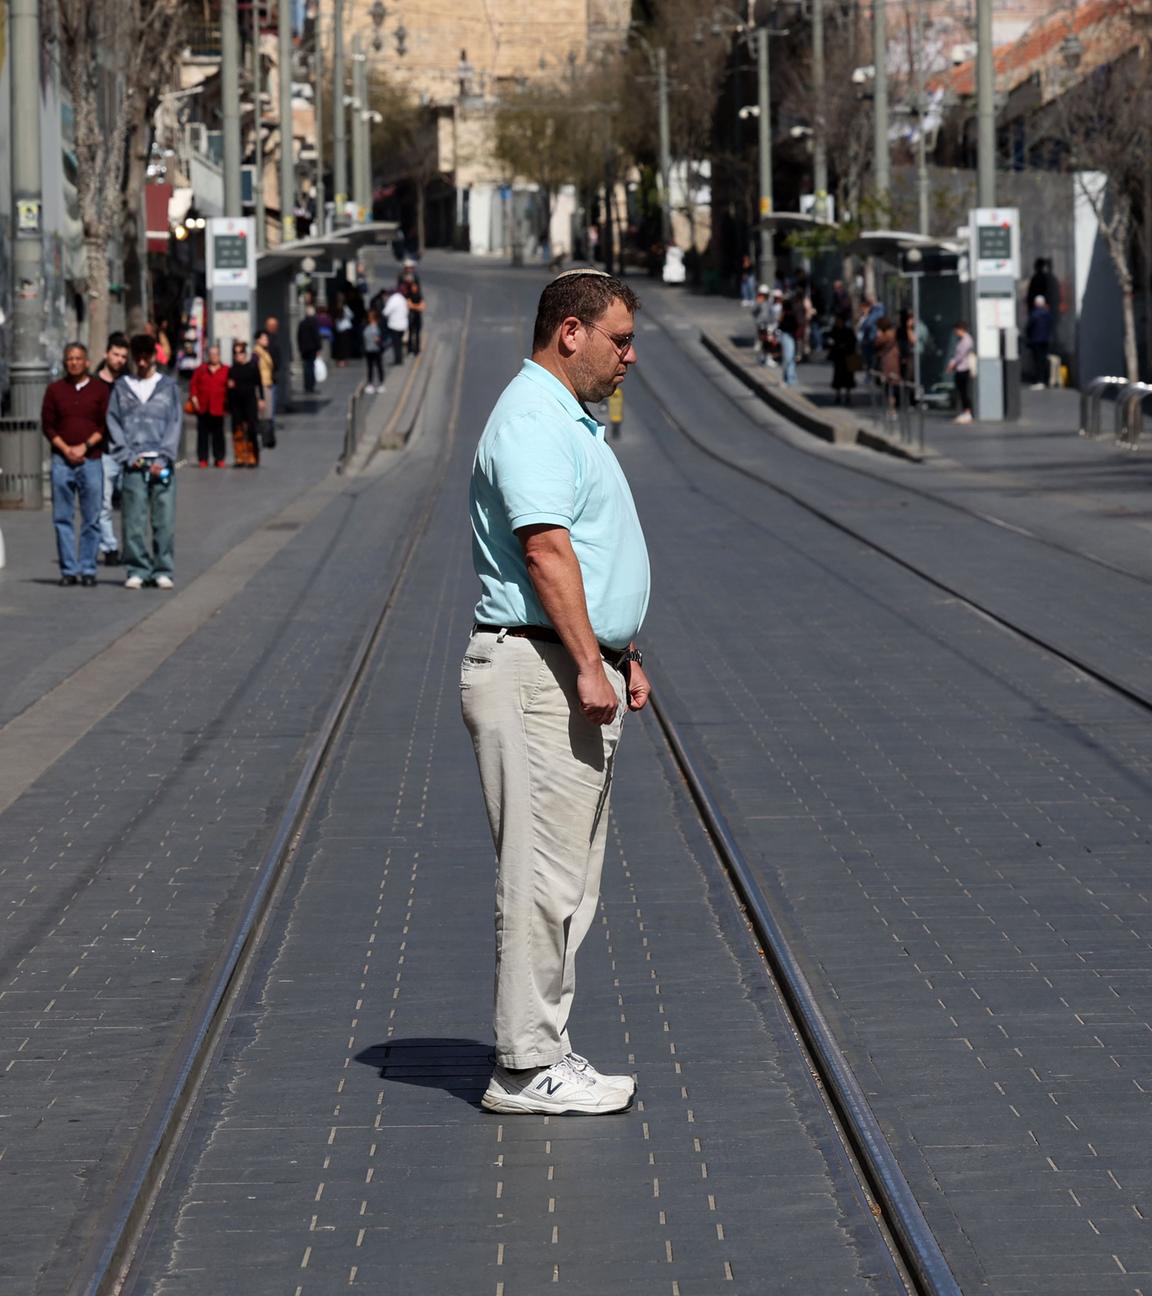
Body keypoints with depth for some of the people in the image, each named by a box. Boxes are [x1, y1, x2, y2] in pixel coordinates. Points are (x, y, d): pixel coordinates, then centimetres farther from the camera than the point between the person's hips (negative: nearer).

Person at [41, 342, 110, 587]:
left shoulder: (100, 389, 6)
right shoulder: (55, 390, 10)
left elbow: (106, 425, 3)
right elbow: (47, 425, 7)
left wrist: (85, 446, -9)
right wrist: (66, 449, -6)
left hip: (92, 459, -1)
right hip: (62, 460, 1)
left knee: (91, 519, -1)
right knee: (62, 518, -1)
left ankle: (88, 569, 3)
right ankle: (68, 570, 2)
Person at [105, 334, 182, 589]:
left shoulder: (168, 386, 11)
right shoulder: (122, 387, 12)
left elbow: (175, 424, 5)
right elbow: (113, 423, 7)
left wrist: (164, 458, -7)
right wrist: (128, 456, -5)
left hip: (162, 463, 0)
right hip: (133, 464, 0)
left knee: (164, 520, -3)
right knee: (134, 521, -3)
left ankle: (163, 571, 2)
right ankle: (137, 570, 2)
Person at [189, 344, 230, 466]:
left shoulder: (226, 370, 6)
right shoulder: (200, 369, 11)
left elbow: (229, 387, 5)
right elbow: (194, 384, 8)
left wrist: (227, 401, -7)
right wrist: (193, 397, -4)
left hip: (218, 407, -1)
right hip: (202, 406, 1)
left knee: (218, 433, 0)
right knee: (203, 433, 2)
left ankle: (219, 458, 5)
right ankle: (202, 459, 6)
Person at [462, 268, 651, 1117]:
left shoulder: (572, 422, 20)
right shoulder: (532, 420, -14)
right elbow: (545, 547, -23)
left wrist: (622, 656, 23)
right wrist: (589, 666, -25)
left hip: (579, 674, 11)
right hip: (537, 674, -11)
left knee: (569, 879, 12)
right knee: (544, 877, -8)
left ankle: (543, 1052, 17)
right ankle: (528, 1068, -5)